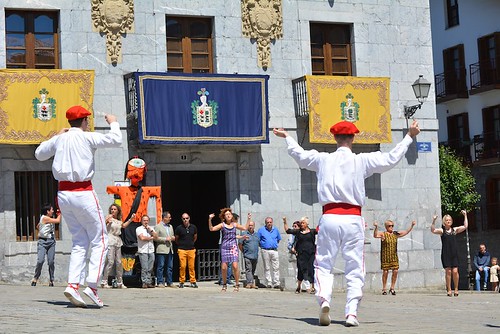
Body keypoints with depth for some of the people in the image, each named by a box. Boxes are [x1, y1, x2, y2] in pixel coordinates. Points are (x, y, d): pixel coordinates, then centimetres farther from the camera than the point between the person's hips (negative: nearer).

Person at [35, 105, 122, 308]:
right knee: (99, 240, 1)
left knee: (79, 242, 12)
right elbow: (116, 140, -10)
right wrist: (113, 123, 8)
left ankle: (73, 284, -2)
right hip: (83, 193, -6)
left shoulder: (59, 139, 11)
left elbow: (39, 154, 26)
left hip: (63, 194, 6)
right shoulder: (86, 137, -6)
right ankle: (92, 285, -12)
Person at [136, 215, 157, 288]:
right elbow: (142, 238, -12)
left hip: (151, 251, 5)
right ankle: (144, 282, -6)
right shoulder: (139, 229, 2)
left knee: (150, 268, 3)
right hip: (143, 251, -5)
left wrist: (150, 230, -3)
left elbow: (156, 237, 7)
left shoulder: (151, 228, 19)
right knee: (144, 268, -9)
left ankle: (149, 282, 6)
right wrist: (151, 238, 1)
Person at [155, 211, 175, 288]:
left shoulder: (170, 226, 19)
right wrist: (165, 239, -15)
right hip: (162, 249, -6)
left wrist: (173, 238, 4)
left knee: (170, 267, 6)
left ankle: (169, 282, 11)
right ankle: (160, 282, -2)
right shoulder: (158, 227, -2)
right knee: (161, 266, -5)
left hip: (170, 249, 7)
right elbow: (155, 238, -9)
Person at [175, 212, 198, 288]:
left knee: (192, 266, 0)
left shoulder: (193, 227, 5)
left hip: (191, 249, 2)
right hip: (182, 250, -2)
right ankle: (181, 282, 3)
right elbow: (176, 239, 12)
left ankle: (193, 282, 6)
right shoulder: (179, 228, -3)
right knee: (182, 266, -5)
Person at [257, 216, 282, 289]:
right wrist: (262, 245, 1)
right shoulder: (261, 230, 3)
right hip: (265, 251, -2)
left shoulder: (275, 230, 11)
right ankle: (269, 283, 5)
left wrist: (275, 245, 12)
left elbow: (278, 239, 24)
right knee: (267, 268, 1)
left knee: (276, 268, -2)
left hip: (274, 251, 2)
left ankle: (276, 283, 0)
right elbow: (257, 240, 5)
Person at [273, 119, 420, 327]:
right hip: (353, 219, -1)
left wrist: (286, 137, 43)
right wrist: (409, 137, 16)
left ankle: (324, 299, -18)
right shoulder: (362, 161, 1)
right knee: (355, 269, 4)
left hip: (329, 217, 1)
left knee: (324, 265, 7)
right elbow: (392, 158, 5)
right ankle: (352, 312, -5)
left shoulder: (322, 159, 7)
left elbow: (298, 154, 25)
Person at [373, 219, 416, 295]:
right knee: (385, 272, -1)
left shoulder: (396, 234, 8)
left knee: (395, 271, -2)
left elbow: (406, 232, 12)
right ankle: (384, 289, 11)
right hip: (385, 257, -4)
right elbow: (375, 235, -22)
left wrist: (412, 225, 3)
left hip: (394, 256, 4)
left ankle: (392, 288, 12)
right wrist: (376, 227, -36)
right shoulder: (383, 234, -5)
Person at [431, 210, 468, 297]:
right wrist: (433, 221, -23)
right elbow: (433, 230, -12)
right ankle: (449, 290, 4)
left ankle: (456, 289, 7)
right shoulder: (442, 231, 4)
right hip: (445, 254, -2)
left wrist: (465, 215, 7)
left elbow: (465, 226, 9)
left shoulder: (455, 230, 13)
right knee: (448, 271, -3)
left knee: (455, 271, -6)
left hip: (454, 254, 2)